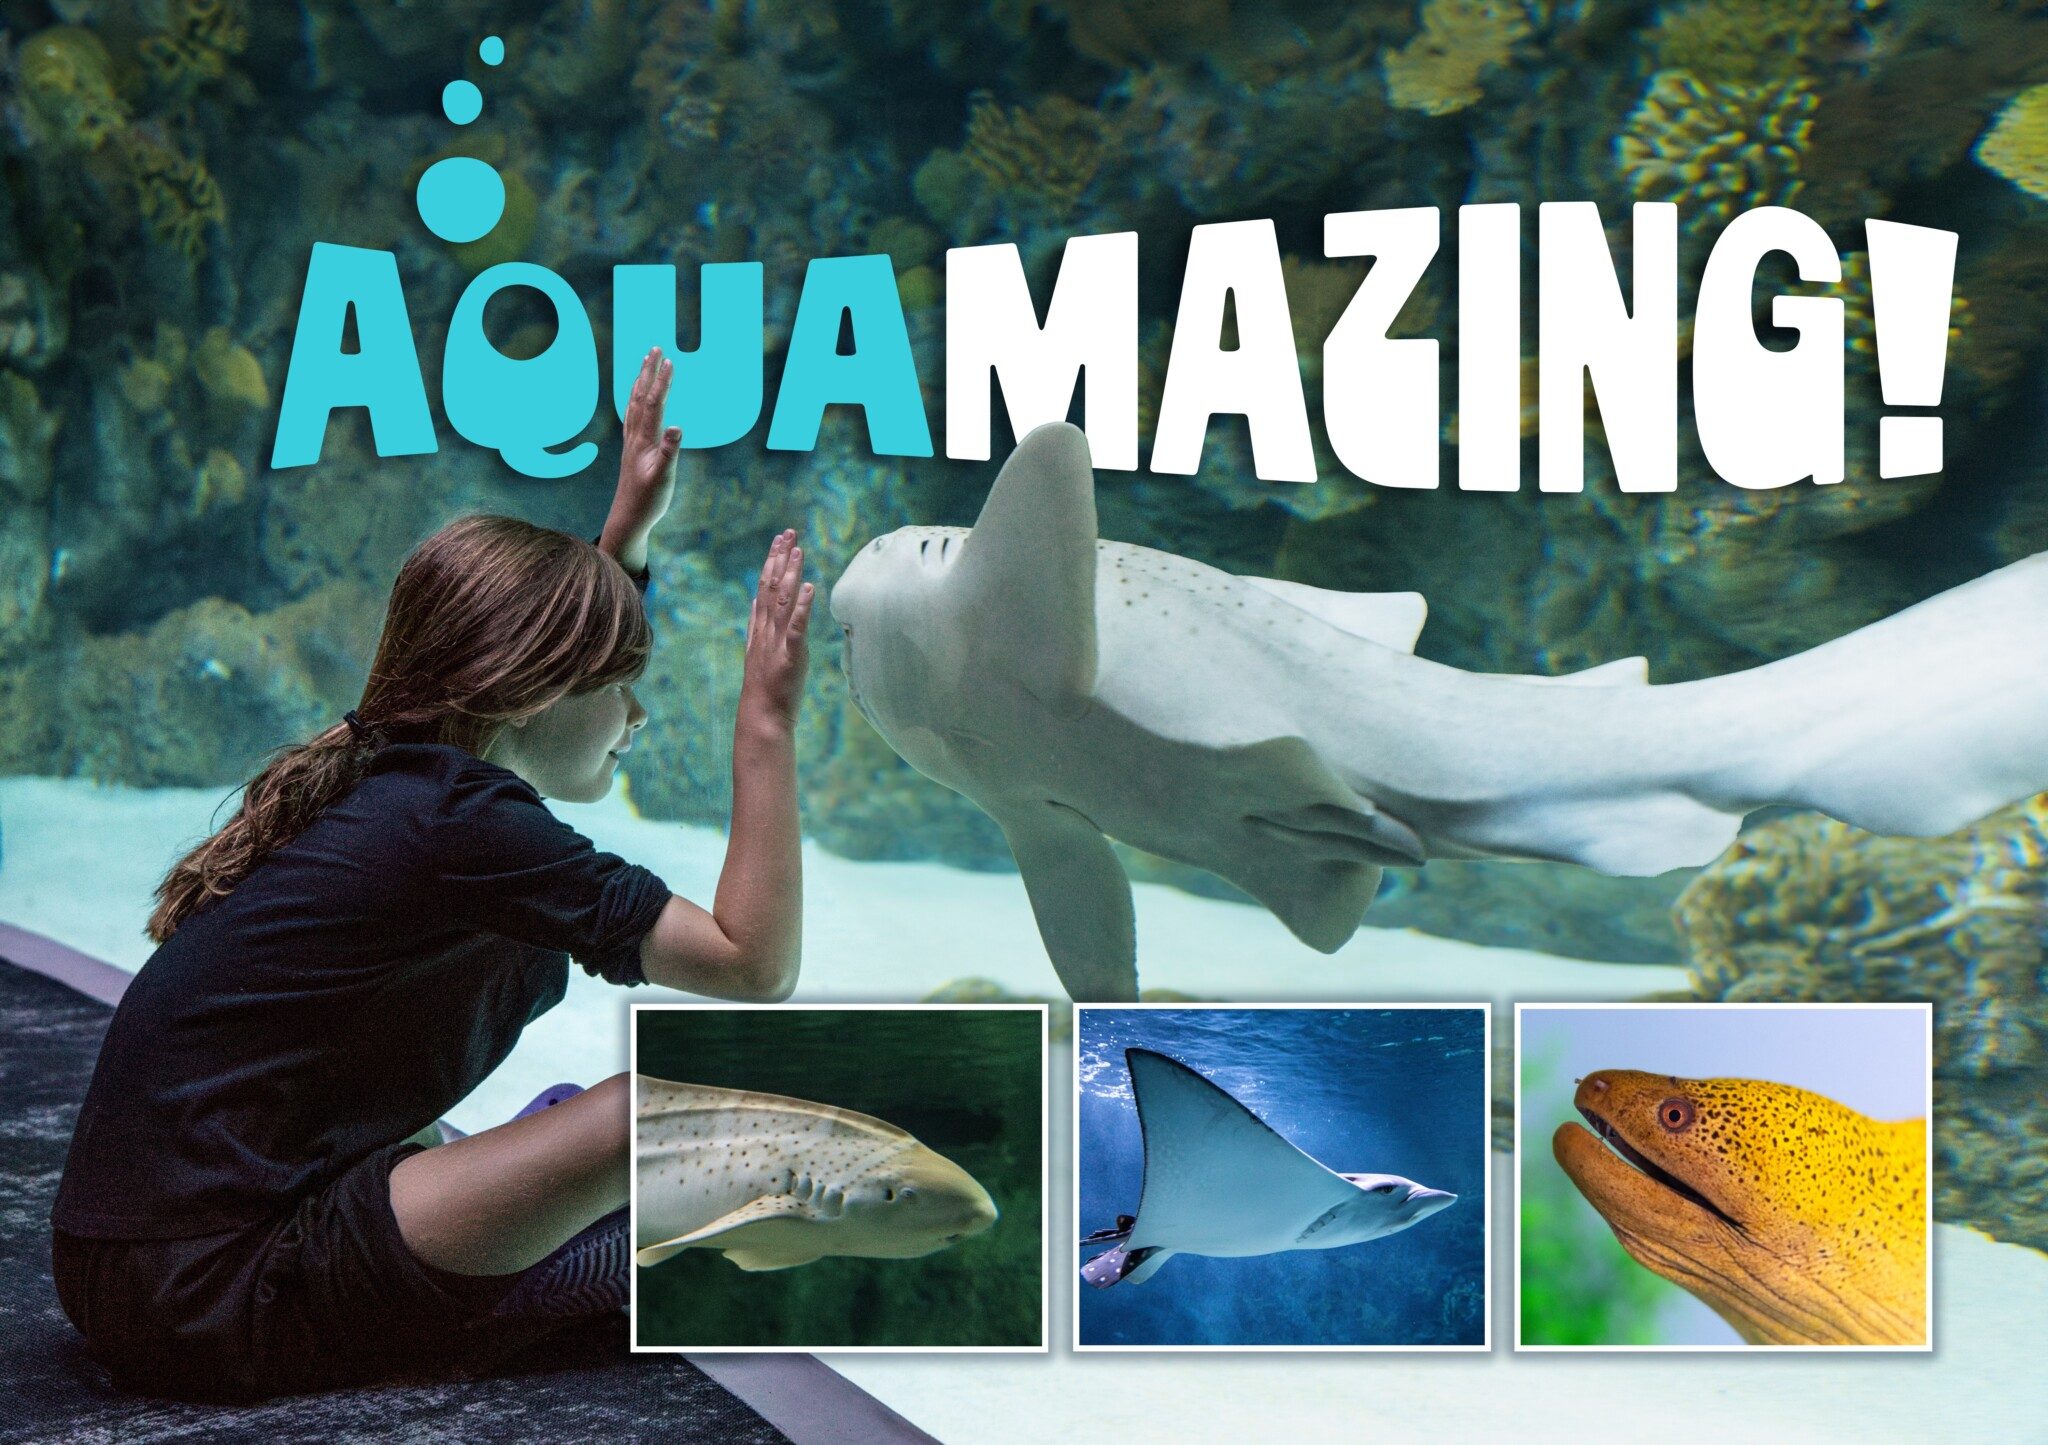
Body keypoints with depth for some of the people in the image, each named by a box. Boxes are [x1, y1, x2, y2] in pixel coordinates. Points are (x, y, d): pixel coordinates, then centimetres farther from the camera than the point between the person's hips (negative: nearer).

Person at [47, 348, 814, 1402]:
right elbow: (754, 963, -15)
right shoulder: (462, 820, -18)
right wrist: (766, 723, -11)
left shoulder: (385, 774, 9)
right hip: (213, 1302, -10)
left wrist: (631, 524, 29)